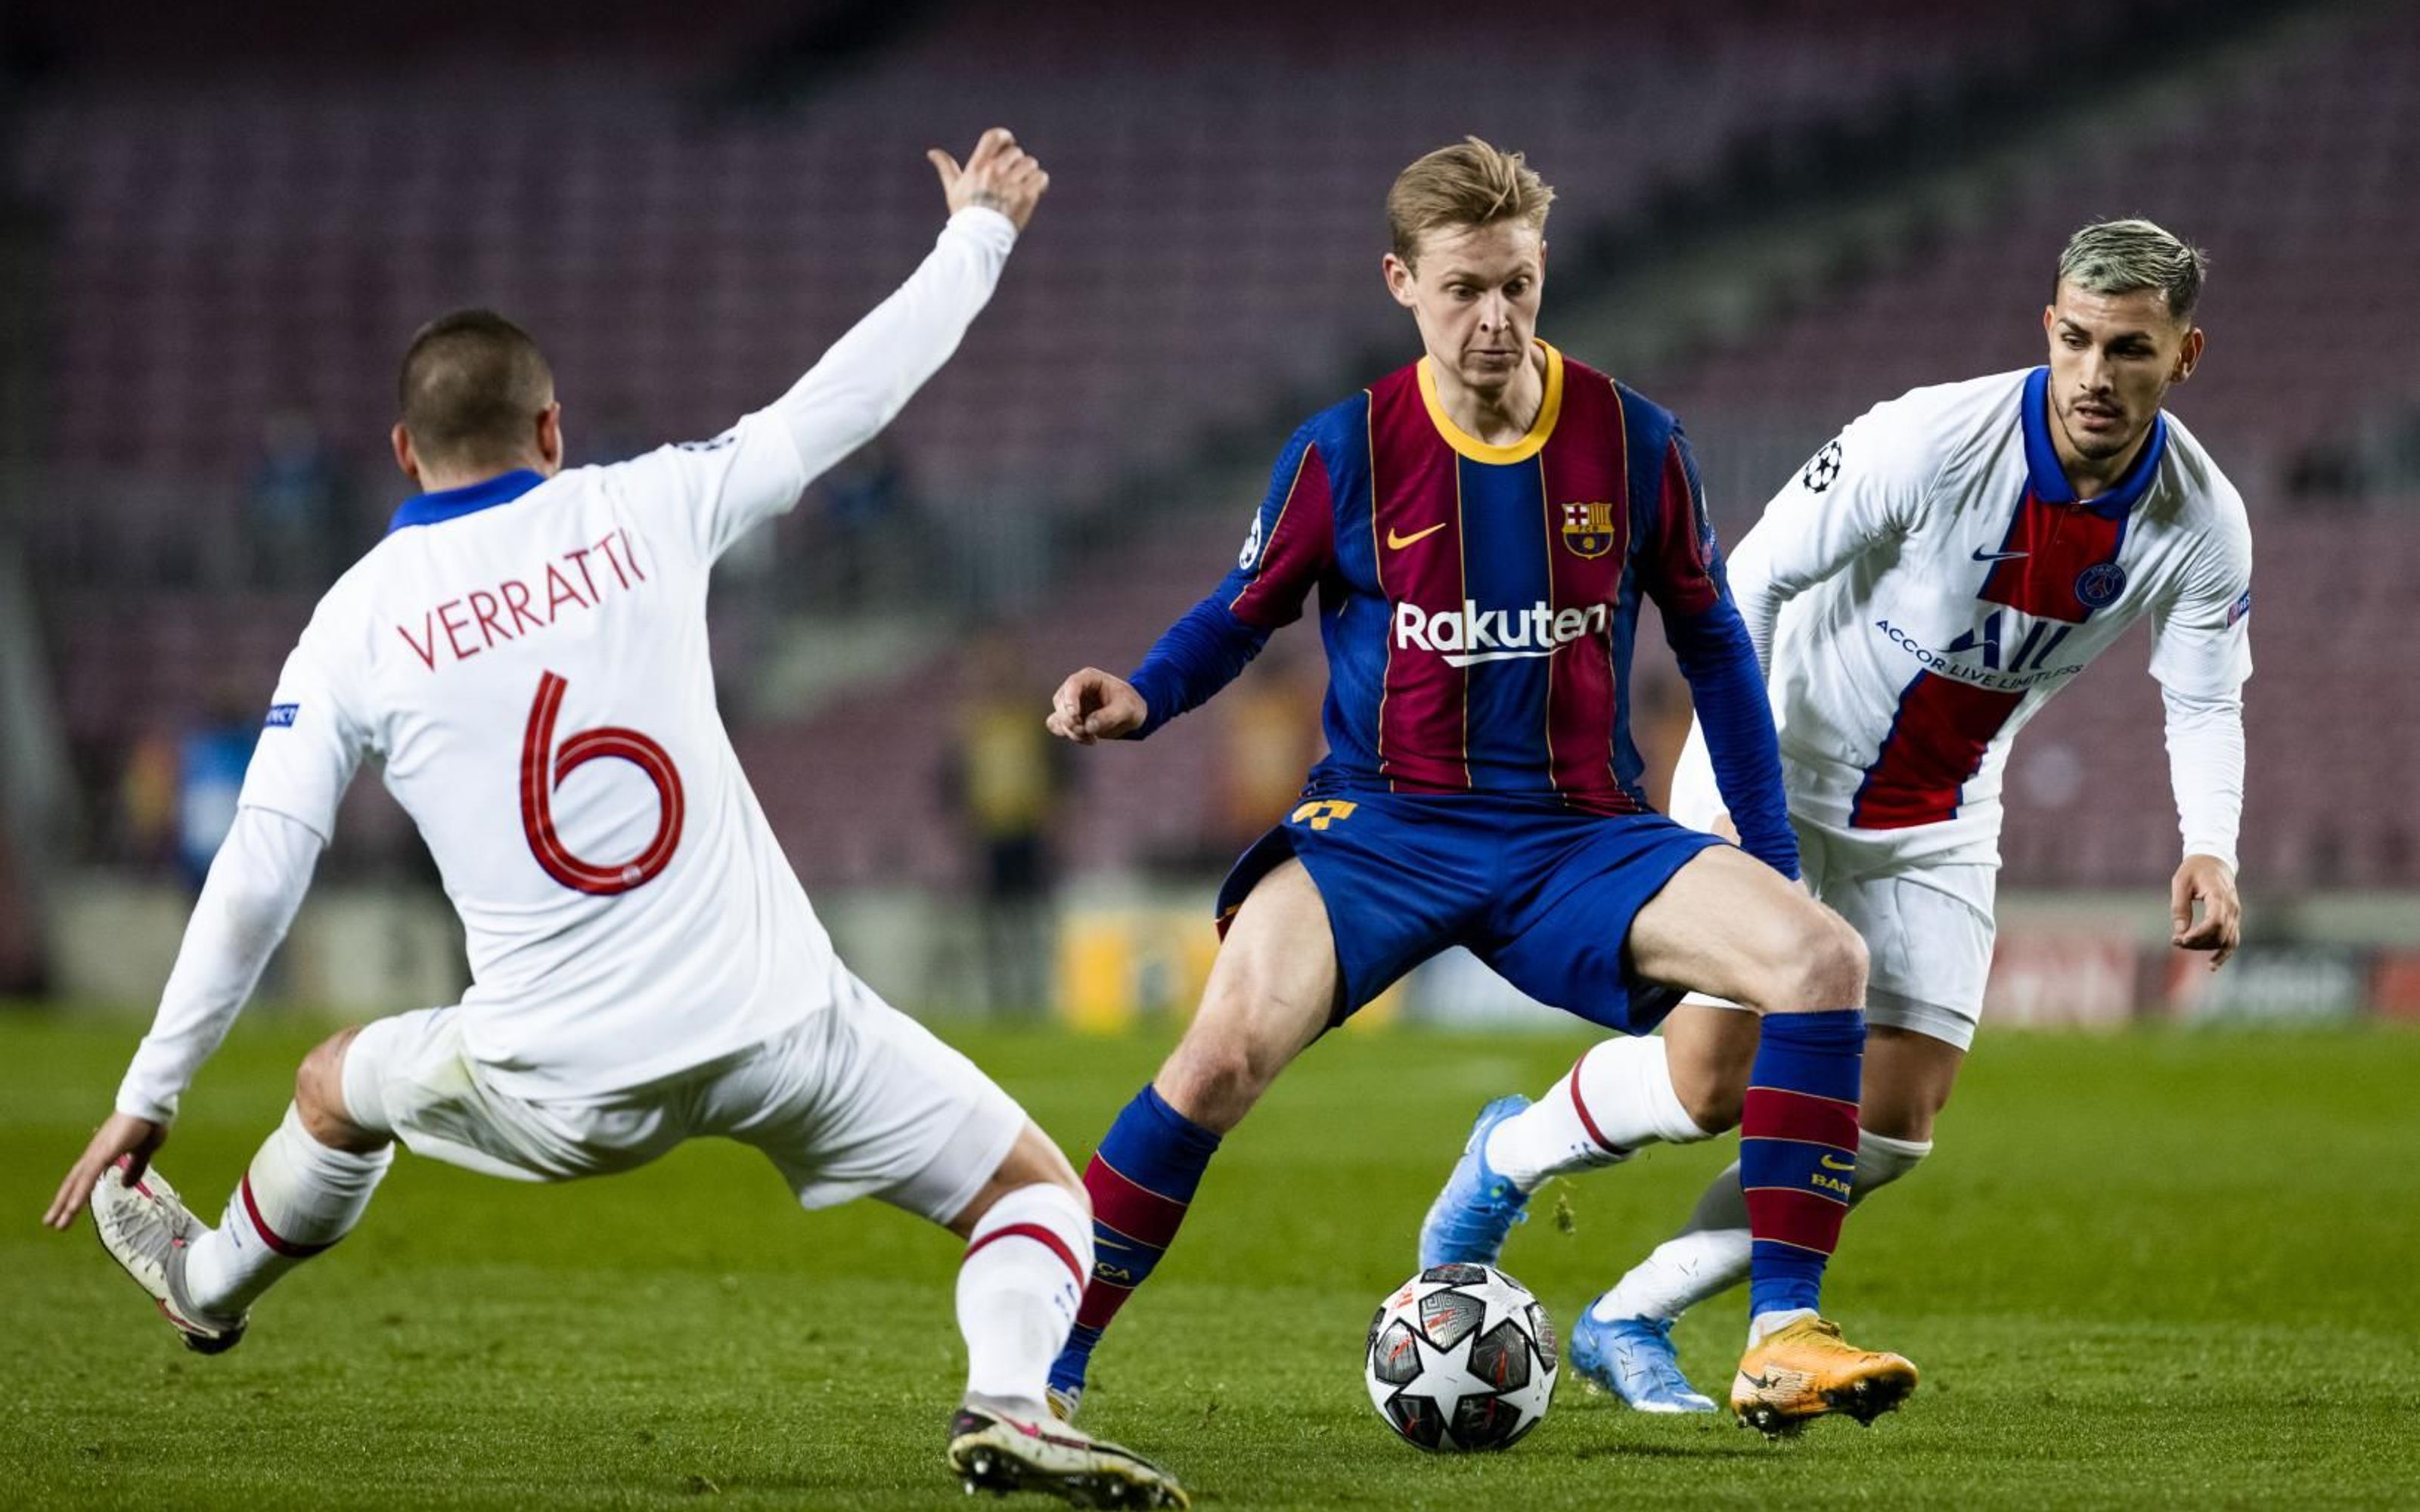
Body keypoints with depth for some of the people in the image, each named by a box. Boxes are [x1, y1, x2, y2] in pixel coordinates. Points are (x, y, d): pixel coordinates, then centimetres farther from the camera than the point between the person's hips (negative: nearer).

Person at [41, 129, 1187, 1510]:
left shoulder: (353, 628, 1)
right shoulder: (637, 512, 1)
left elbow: (254, 886, 0)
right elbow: (840, 402, 11)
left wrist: (149, 1098, 9)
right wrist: (979, 235, 27)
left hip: (563, 1088, 1)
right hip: (775, 1023, -1)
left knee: (338, 1089, 33)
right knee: (1034, 1188, 10)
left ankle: (210, 1285, 57)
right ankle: (1009, 1400, -19)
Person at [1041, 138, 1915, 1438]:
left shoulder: (1630, 442, -1)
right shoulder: (1346, 452, -4)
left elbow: (1709, 638, 11)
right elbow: (1245, 611, 9)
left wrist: (1770, 851, 8)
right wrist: (1139, 699, -12)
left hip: (1582, 839, 2)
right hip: (1383, 828, -2)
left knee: (1821, 959, -22)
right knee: (1230, 1047, -28)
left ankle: (1781, 1340, -15)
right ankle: (1045, 1360, -13)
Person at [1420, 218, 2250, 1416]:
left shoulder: (2203, 524, -15)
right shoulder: (1936, 439, -28)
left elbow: (2206, 705, -1)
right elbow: (1752, 578, -19)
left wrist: (2207, 850, -21)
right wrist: (1727, 790, -25)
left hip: (1935, 822, 5)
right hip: (1781, 767, -5)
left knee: (1896, 1126, -2)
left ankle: (1630, 1323, 15)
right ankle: (1510, 1157, 19)